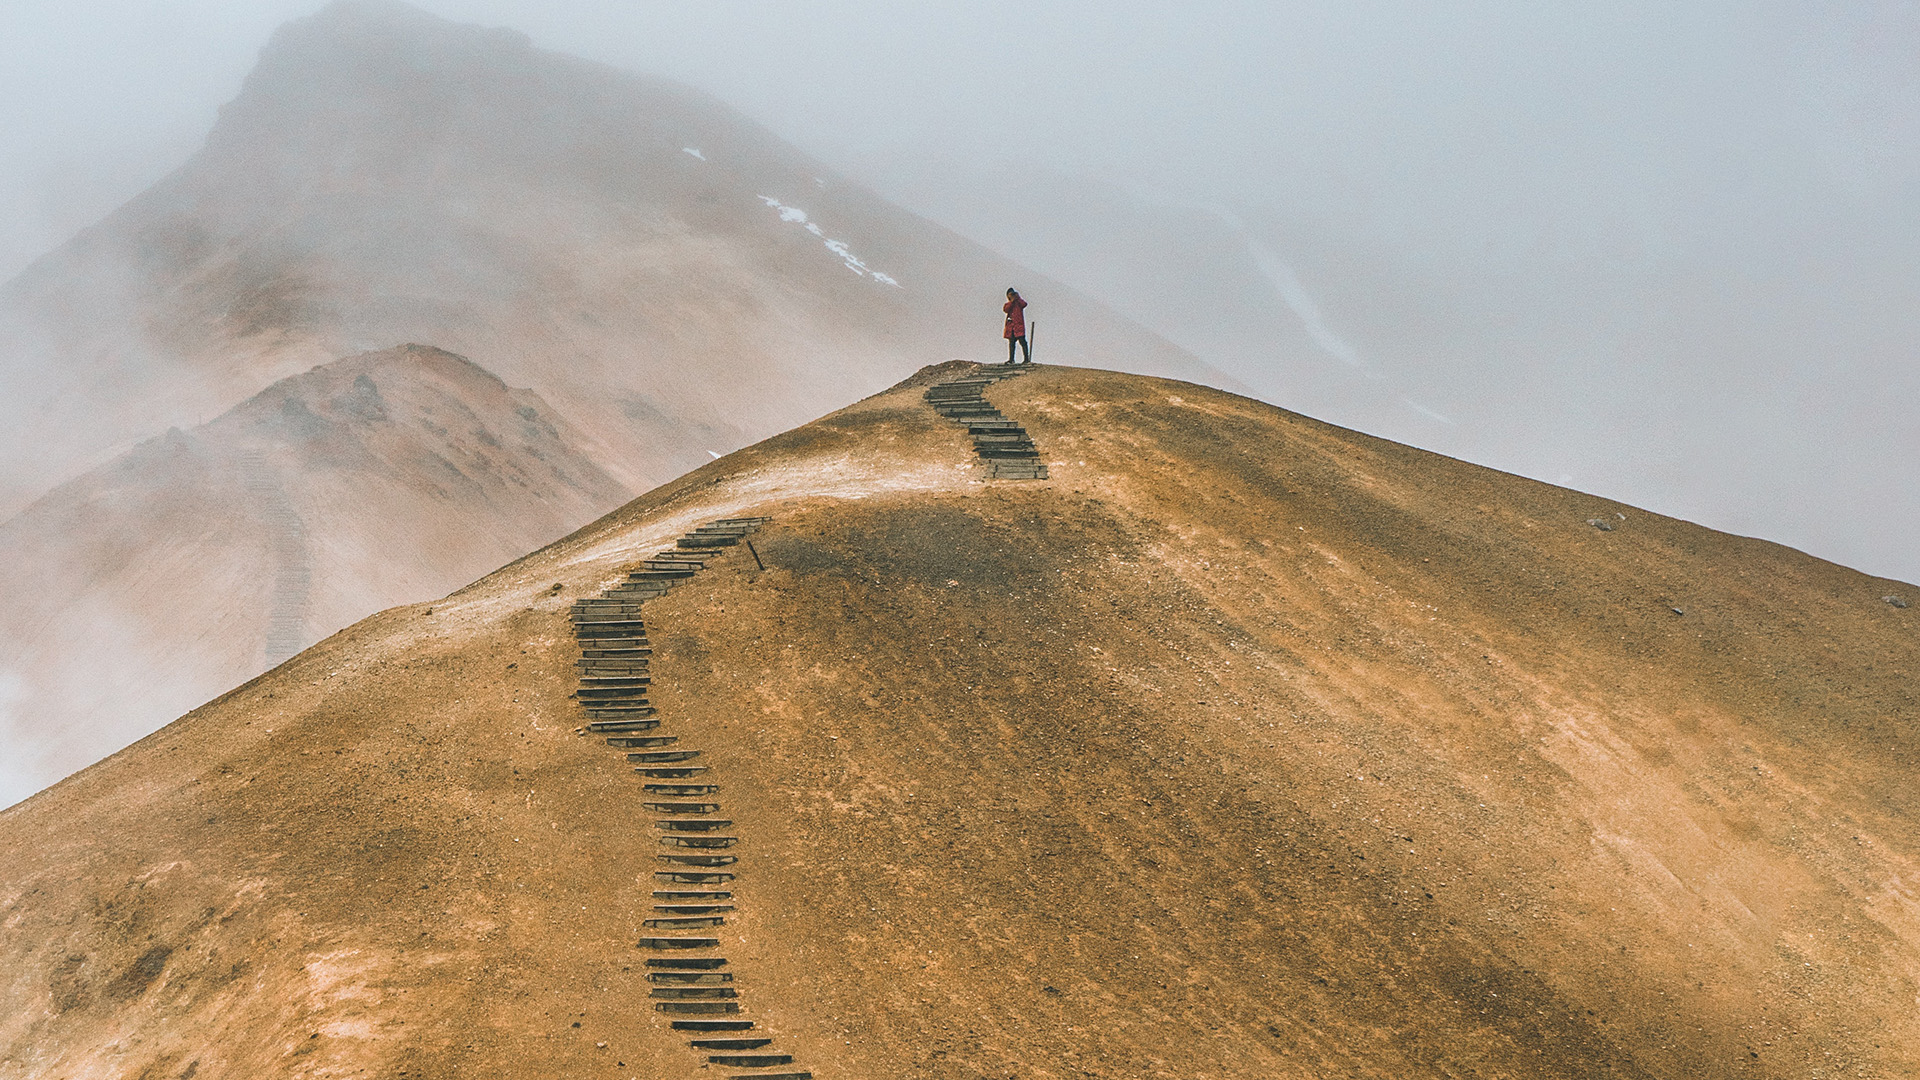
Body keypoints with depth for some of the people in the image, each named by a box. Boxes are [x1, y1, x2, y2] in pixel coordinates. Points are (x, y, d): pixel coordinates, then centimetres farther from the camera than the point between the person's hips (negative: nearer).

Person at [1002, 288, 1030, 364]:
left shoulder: (1019, 303, 9)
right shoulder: (1007, 304, 17)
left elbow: (1024, 304, -13)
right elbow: (1005, 309, -6)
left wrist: (1018, 298, -6)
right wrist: (1012, 301, -6)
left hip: (1019, 325, -4)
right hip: (1011, 326, 4)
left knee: (1022, 341, -11)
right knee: (1011, 342, 6)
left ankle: (1026, 358, -14)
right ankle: (1011, 359, 11)